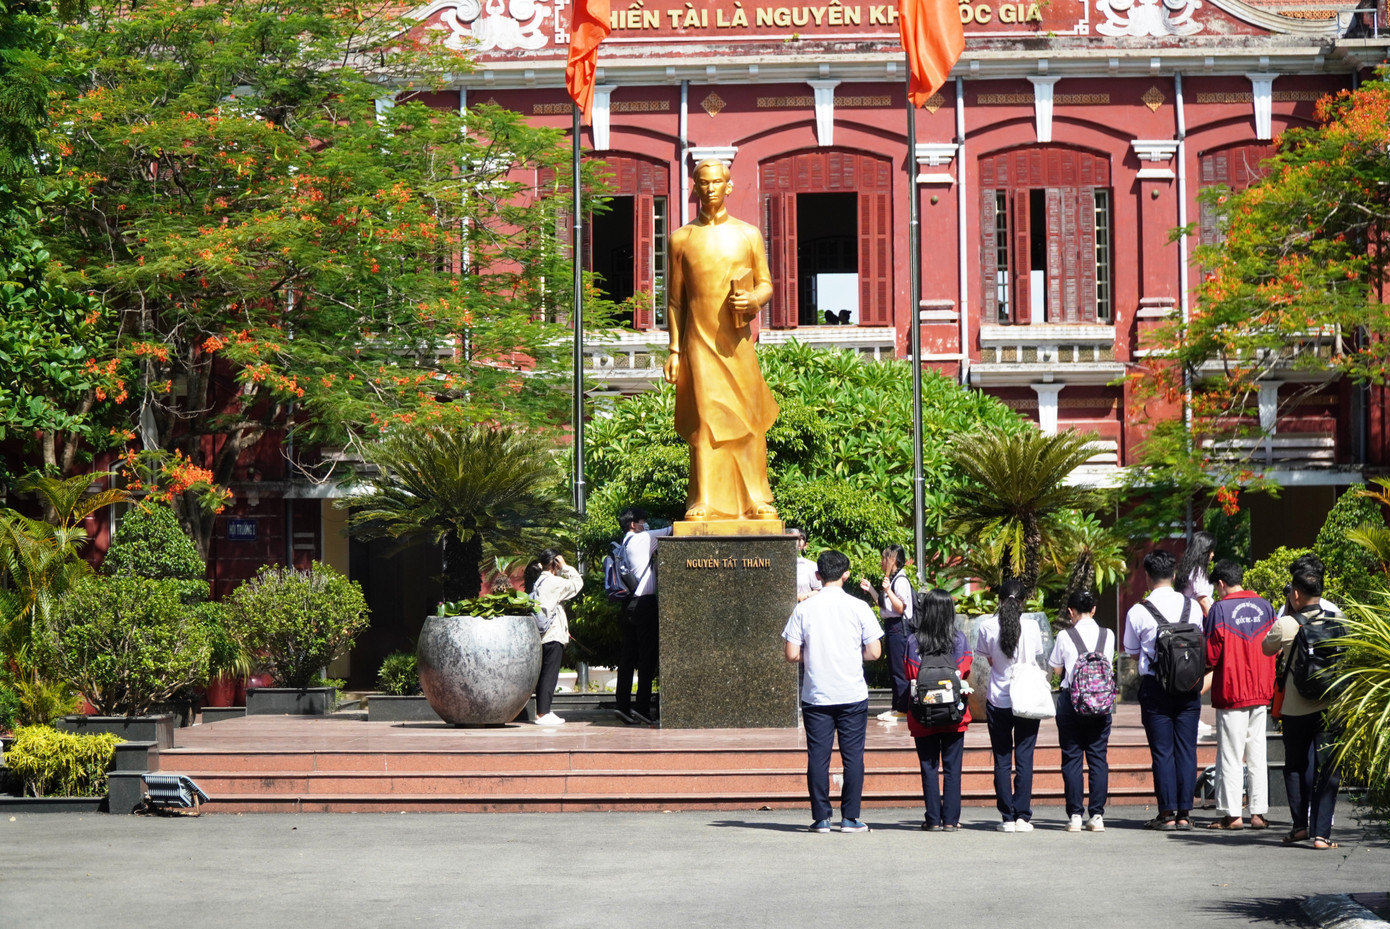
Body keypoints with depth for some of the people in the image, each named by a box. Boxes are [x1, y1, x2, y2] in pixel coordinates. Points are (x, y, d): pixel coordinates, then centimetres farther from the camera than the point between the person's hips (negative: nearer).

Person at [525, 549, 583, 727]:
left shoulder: (536, 582, 14)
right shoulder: (553, 582, -10)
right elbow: (577, 583, -6)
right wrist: (565, 568, 0)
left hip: (540, 635, 9)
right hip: (553, 634, -8)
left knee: (543, 674, 12)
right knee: (550, 674, -7)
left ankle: (541, 712, 13)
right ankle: (543, 713, -10)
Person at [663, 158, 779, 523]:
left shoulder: (748, 234, 9)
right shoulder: (681, 239, 8)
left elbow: (766, 285, 12)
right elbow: (675, 299, 10)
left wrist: (753, 300, -11)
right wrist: (674, 349, 5)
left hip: (738, 341, 1)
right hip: (699, 342, -1)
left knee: (749, 421, 1)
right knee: (706, 422, -6)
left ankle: (756, 502, 10)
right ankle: (705, 504, -3)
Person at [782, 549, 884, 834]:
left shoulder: (803, 609, -2)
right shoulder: (858, 607, -4)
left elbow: (791, 654, -4)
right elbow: (874, 652, -3)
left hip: (816, 696, 1)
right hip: (852, 694, -1)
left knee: (818, 756, 5)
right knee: (852, 756, 5)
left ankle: (821, 818, 5)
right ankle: (850, 818, 5)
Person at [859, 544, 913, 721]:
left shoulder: (900, 580, -14)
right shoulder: (891, 579, 15)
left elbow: (900, 607, -19)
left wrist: (888, 590, -30)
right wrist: (870, 589, 24)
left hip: (899, 626, -11)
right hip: (892, 626, 11)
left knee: (899, 668, -6)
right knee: (894, 668, 14)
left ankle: (902, 708, -2)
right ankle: (897, 707, 19)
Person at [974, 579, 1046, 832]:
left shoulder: (987, 626, -6)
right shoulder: (1031, 627, -6)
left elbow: (989, 659, 5)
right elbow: (1038, 658, 6)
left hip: (997, 701, 0)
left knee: (1002, 761, 5)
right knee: (1024, 759, 3)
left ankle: (1008, 818, 4)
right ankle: (1023, 817, 0)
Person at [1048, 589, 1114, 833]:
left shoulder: (1065, 637, -5)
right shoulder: (1107, 636, 2)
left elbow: (1056, 669, 5)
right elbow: (1109, 668, 13)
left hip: (1071, 700, -2)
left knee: (1071, 758, 3)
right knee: (1098, 757, 4)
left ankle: (1075, 815, -1)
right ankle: (1096, 815, 1)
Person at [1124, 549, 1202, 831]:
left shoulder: (1138, 612, -6)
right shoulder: (1192, 606, 2)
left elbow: (1132, 652, 5)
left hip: (1154, 686, -2)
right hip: (1189, 685, 2)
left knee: (1162, 751, 1)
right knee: (1186, 749, 5)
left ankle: (1167, 814, 1)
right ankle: (1184, 814, 6)